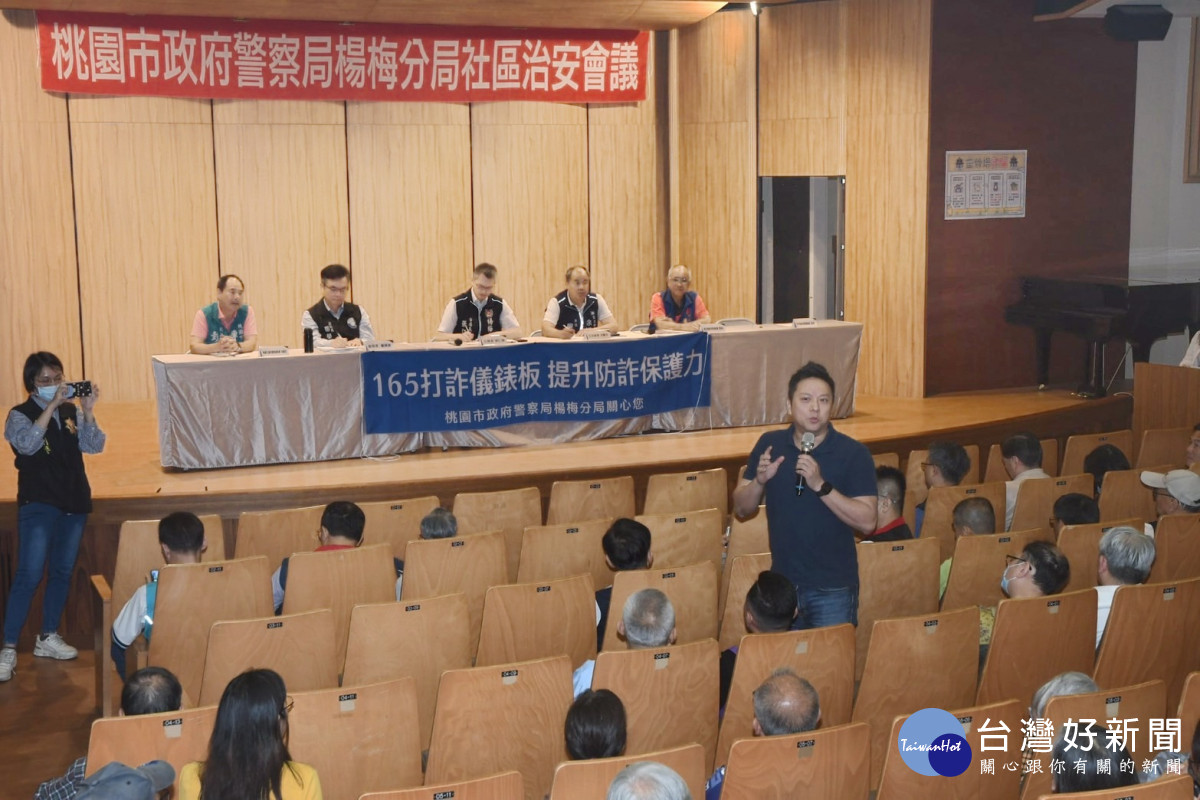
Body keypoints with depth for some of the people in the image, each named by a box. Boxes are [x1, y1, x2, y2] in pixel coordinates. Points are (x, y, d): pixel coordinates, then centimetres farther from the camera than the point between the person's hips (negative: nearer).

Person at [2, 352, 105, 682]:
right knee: (29, 576, -10)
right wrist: (51, 406, -26)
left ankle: (48, 638, 25)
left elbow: (94, 445, -2)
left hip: (74, 502, 5)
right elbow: (27, 444, -24)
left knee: (62, 572, 12)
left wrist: (87, 410, -15)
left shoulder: (71, 413, 7)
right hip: (38, 505, -5)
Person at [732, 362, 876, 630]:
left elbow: (867, 521, -15)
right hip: (782, 581, 3)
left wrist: (820, 485, -24)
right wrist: (760, 480, -15)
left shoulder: (854, 454, -8)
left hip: (833, 588, -3)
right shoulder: (769, 444, 2)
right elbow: (741, 509, 5)